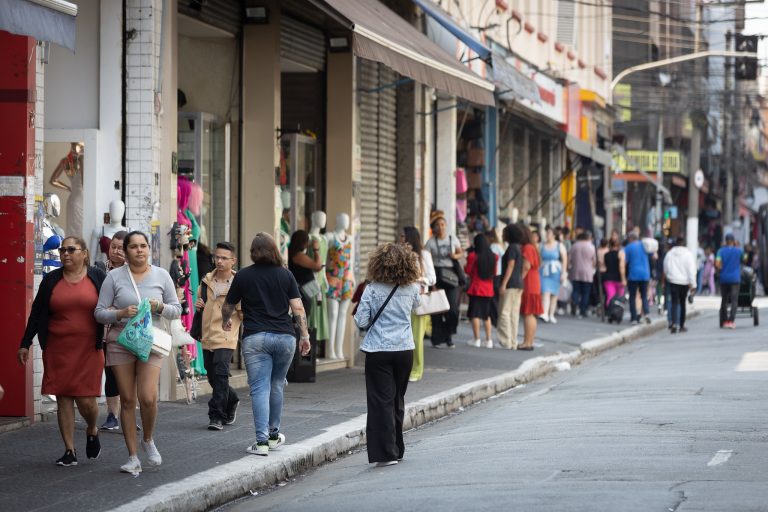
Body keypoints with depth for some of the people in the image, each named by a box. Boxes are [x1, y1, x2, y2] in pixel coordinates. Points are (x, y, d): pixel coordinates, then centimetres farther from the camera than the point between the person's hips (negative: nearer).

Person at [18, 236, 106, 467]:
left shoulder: (98, 277, 3)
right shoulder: (51, 280, 8)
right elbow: (36, 313, 11)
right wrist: (25, 344, 8)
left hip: (89, 349, -2)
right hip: (57, 350, 2)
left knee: (86, 399, -6)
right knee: (63, 398, 0)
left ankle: (92, 431, 27)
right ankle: (70, 451, 6)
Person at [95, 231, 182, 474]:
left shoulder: (161, 275, 6)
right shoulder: (114, 277, 2)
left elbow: (176, 310, 10)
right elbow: (99, 312, 2)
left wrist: (160, 307, -10)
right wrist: (121, 313, -15)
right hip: (120, 342, 0)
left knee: (148, 398, -14)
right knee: (127, 400, 2)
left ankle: (148, 440, 16)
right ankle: (133, 457, 10)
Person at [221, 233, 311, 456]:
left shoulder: (243, 276, 2)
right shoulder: (286, 275, 5)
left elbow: (228, 306, 12)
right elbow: (298, 308, 0)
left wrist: (225, 321, 33)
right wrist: (305, 335, 7)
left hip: (255, 338, -2)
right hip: (285, 337, 2)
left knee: (259, 389, -5)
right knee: (276, 386, 17)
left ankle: (262, 441, -13)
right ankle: (273, 435, 27)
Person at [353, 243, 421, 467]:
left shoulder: (373, 290, -9)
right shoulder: (411, 289, -1)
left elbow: (361, 321, -9)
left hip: (378, 350, -3)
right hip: (404, 349, 3)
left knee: (381, 401, -2)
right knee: (397, 400, 17)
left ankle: (386, 452, -9)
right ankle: (396, 449, 26)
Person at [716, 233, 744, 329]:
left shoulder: (721, 251, -1)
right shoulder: (738, 251, -1)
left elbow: (717, 264, -12)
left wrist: (721, 270, 7)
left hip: (724, 279, 2)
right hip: (735, 278, -2)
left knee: (724, 300, 12)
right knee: (734, 300, -4)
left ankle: (725, 321, 14)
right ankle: (731, 321, -17)